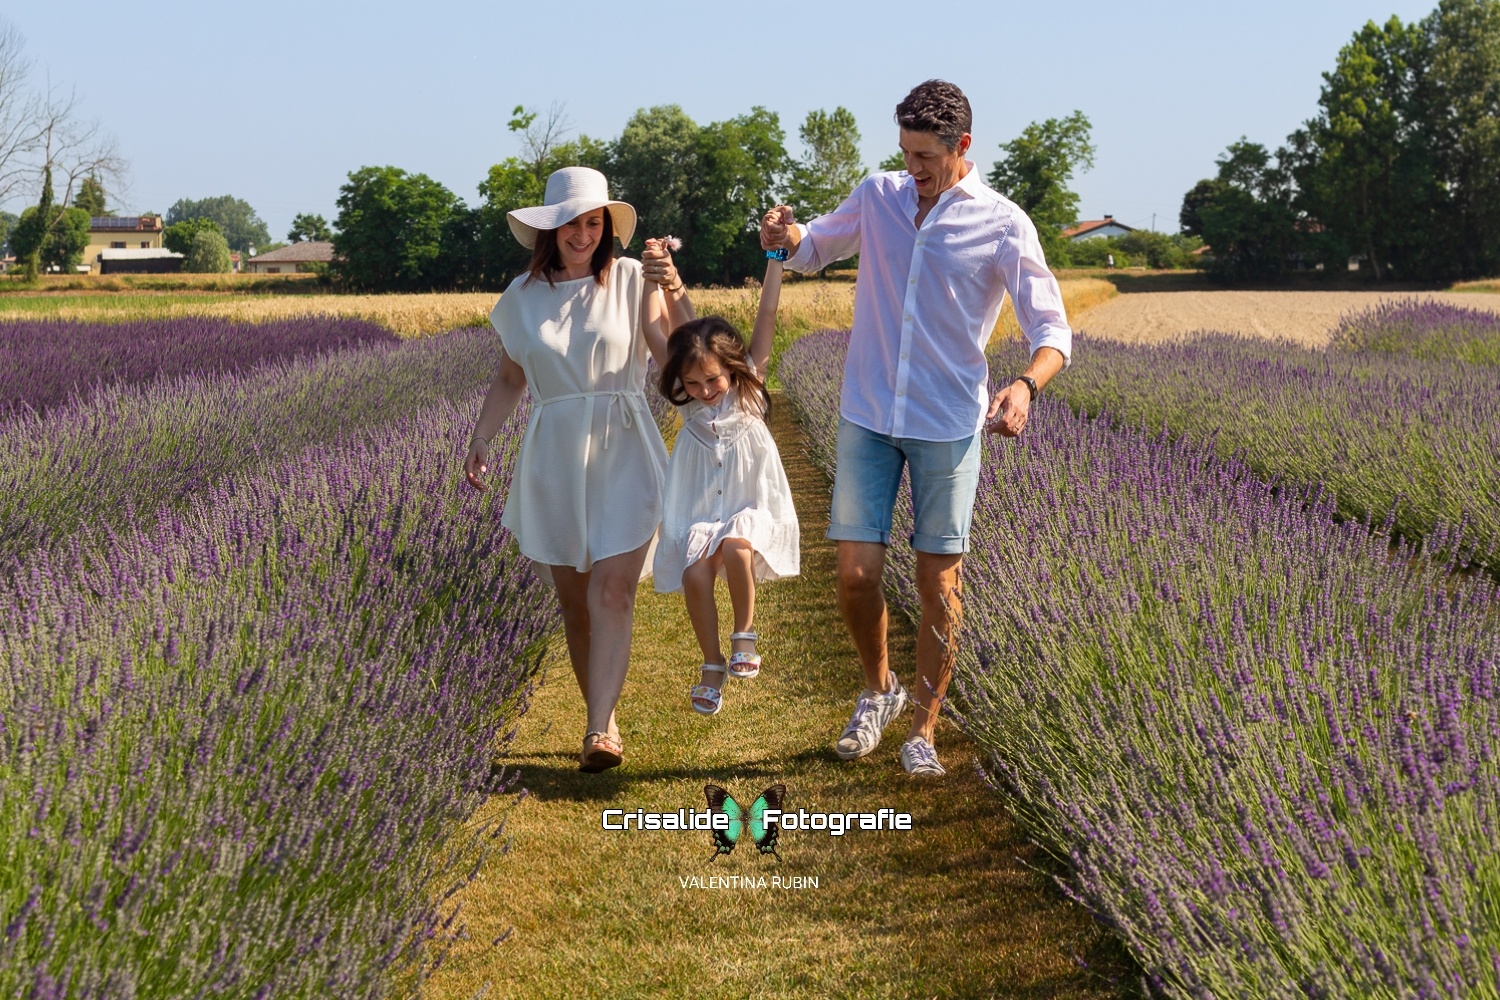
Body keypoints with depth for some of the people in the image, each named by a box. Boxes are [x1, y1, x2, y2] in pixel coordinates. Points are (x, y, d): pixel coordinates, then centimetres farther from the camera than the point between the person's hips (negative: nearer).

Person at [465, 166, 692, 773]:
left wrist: (675, 293, -29)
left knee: (613, 591, -15)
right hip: (554, 461, 3)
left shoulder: (631, 280, -1)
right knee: (574, 602, 6)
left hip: (624, 456, -3)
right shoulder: (522, 296, 9)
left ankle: (600, 733, -19)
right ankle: (603, 716, 21)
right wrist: (481, 439, 6)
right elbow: (509, 381, 18)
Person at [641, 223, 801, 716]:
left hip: (750, 507, -2)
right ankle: (712, 666, -1)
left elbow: (766, 316, -10)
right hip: (698, 513, 2)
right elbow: (651, 332, -6)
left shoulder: (749, 388, -6)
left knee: (737, 547, -32)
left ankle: (745, 634, -8)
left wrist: (775, 254, -13)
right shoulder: (688, 400, -1)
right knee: (694, 574, -19)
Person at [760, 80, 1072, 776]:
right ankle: (878, 689, 25)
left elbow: (1052, 332, -9)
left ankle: (923, 730, 17)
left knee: (938, 586, 2)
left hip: (948, 425, -2)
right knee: (856, 574, -3)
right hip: (867, 416, 2)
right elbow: (814, 249, 17)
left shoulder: (1003, 227, -9)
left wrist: (1026, 385, -32)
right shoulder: (877, 196, 2)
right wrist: (785, 237, -8)